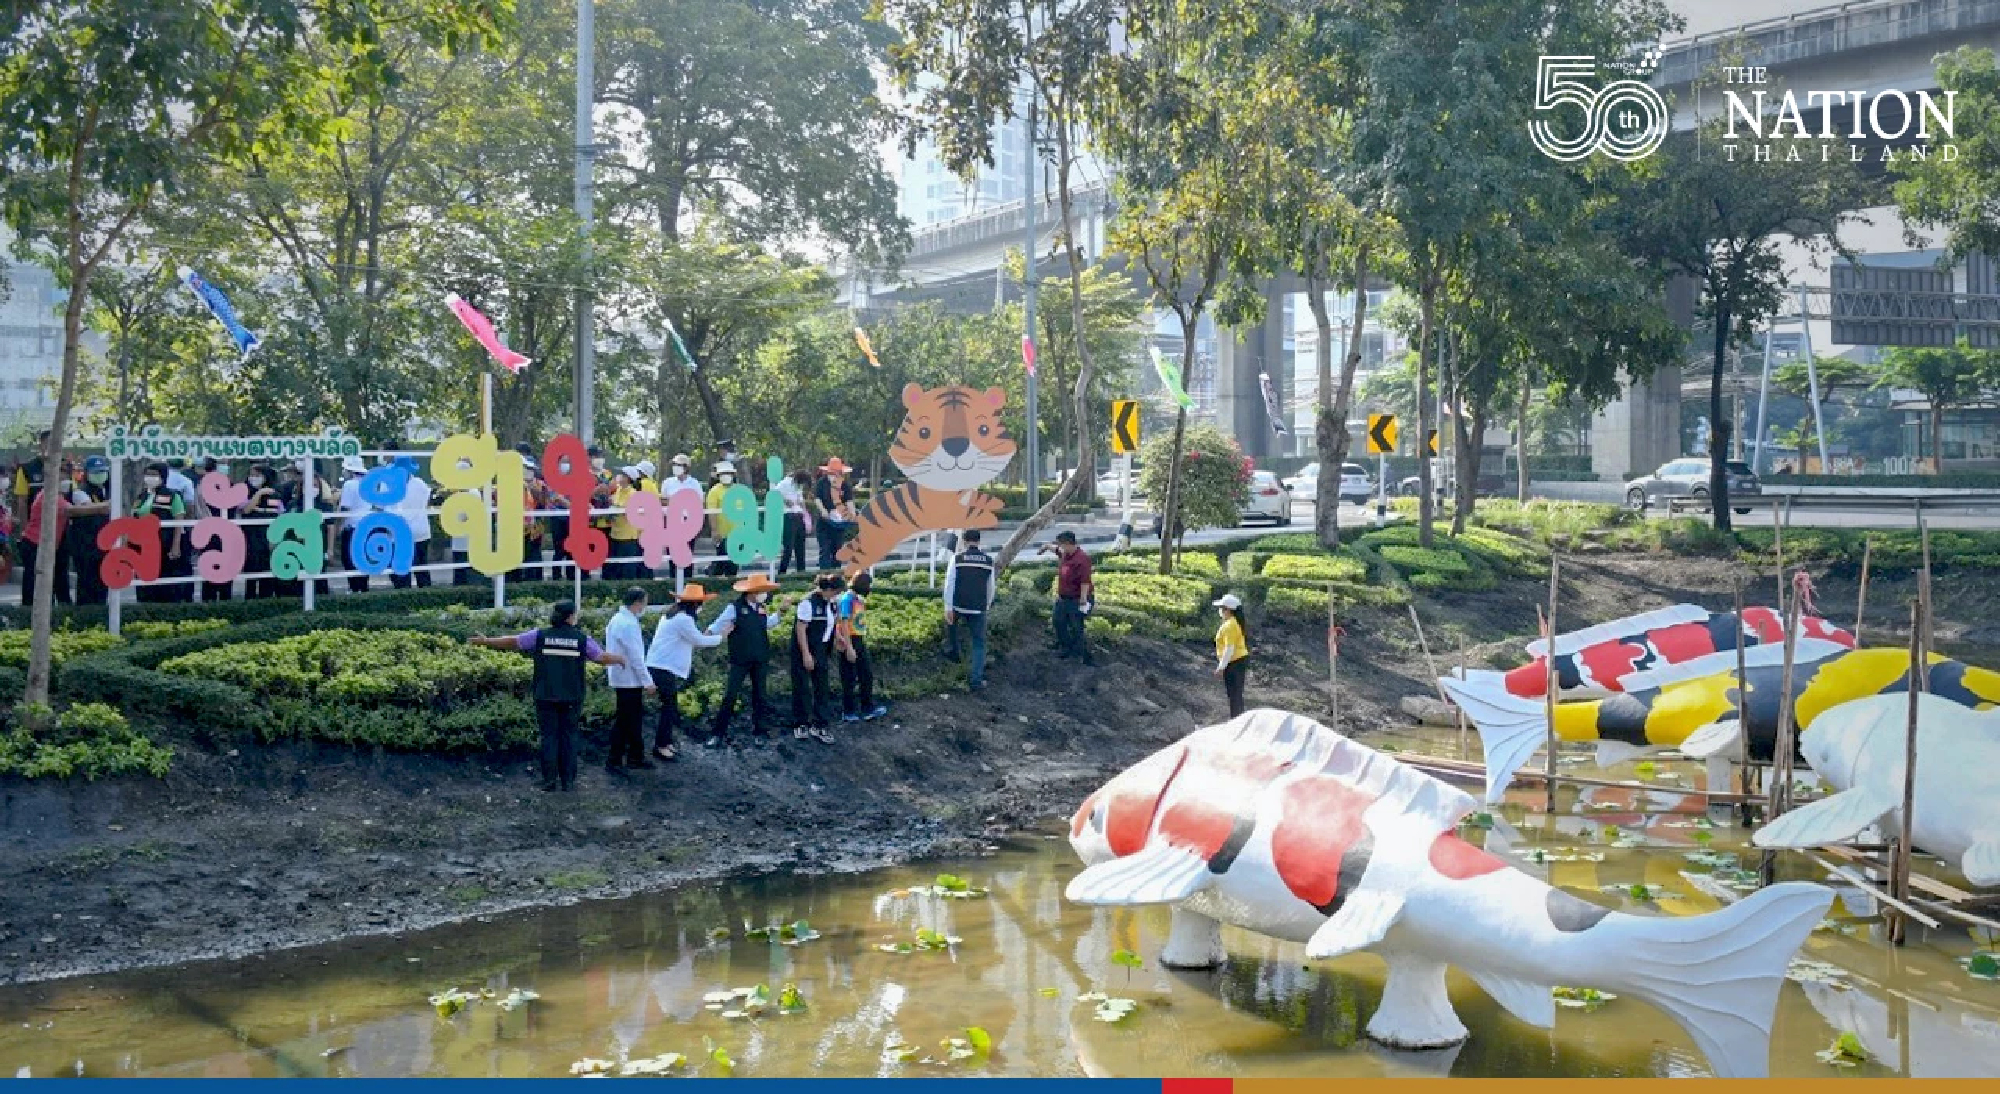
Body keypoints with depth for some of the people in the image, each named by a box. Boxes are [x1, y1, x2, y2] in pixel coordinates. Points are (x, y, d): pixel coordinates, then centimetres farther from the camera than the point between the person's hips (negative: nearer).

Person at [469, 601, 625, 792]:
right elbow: (603, 657, 0)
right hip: (571, 698, 0)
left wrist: (486, 642, 15)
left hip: (546, 697, 0)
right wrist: (620, 659, 20)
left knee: (549, 736, 7)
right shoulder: (582, 639, -3)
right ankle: (568, 780, 8)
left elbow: (511, 641, 3)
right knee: (569, 736, 8)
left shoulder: (540, 636, -2)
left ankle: (550, 779, 5)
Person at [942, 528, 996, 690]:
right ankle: (976, 680, 3)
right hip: (978, 609, 1)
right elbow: (991, 587, 14)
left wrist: (948, 608, -8)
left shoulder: (957, 558, -4)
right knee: (979, 644, 8)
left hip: (959, 606, -1)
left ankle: (952, 650, 37)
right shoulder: (988, 560, 4)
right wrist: (987, 605, 28)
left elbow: (949, 584, -9)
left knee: (950, 621, 34)